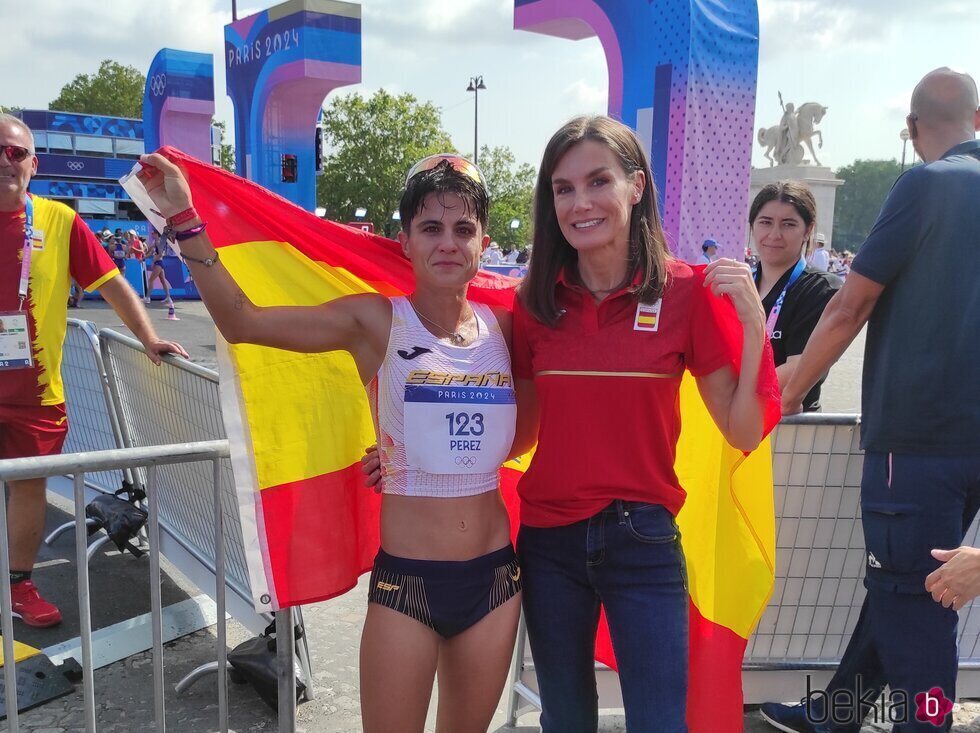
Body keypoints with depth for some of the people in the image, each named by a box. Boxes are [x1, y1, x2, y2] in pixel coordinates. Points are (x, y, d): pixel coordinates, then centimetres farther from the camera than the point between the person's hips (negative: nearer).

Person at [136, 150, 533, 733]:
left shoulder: (504, 327, 2)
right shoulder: (376, 322, -8)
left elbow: (527, 429, 16)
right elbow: (241, 321, -15)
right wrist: (186, 220, -21)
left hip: (495, 576, 4)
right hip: (407, 579, -4)